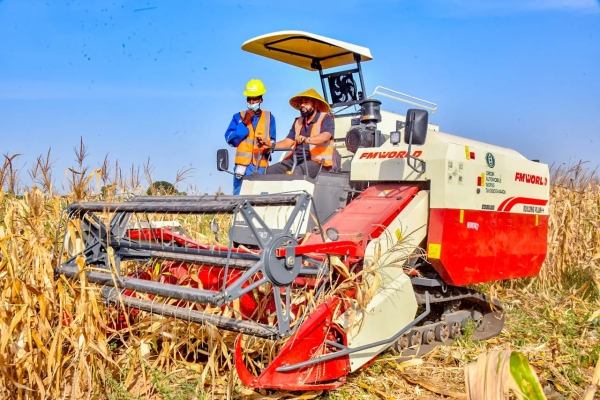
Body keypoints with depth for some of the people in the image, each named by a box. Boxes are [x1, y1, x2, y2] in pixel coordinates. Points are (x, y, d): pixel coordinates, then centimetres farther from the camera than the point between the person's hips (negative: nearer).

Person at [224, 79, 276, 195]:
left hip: (261, 166, 0)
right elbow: (230, 140, 2)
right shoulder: (239, 116, 11)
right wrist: (244, 123, -5)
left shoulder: (269, 117, 11)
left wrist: (267, 146, -13)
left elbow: (273, 141, 10)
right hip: (242, 164, 0)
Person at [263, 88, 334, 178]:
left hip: (317, 161, -7)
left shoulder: (326, 119, -2)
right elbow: (288, 142, 13)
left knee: (296, 174, -36)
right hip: (296, 159, 7)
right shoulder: (298, 122, 20)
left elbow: (325, 136, -22)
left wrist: (307, 139, -42)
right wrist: (271, 145, -6)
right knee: (270, 171, -12)